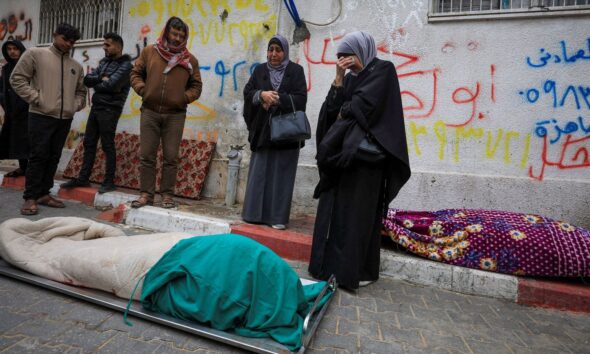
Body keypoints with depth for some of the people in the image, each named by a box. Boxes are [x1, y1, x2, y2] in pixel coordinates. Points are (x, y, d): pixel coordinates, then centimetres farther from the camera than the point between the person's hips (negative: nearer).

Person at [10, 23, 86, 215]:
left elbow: (81, 91, 23)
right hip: (41, 116, -4)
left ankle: (44, 194, 17)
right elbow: (17, 78, -1)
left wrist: (75, 105, 6)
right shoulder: (35, 54, 3)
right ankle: (30, 197, 3)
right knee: (38, 156, -5)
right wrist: (36, 98, -9)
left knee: (53, 158, 7)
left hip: (65, 119, 5)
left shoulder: (76, 66, 15)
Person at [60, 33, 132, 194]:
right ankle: (83, 178, 18)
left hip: (110, 110, -8)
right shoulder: (104, 61, 17)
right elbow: (87, 79, 9)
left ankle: (109, 181, 6)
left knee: (107, 146, -3)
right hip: (96, 106, 8)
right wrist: (101, 79, -8)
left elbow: (111, 85, -18)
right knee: (89, 143, 10)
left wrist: (96, 84, -1)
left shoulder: (125, 65, -8)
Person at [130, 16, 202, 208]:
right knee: (146, 156, 3)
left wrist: (184, 97, -6)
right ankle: (146, 193, 12)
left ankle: (167, 194, 11)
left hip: (175, 115, -1)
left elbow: (196, 86, 10)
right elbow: (136, 73, 14)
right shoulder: (149, 51, 8)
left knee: (171, 158, 1)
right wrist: (142, 90, -3)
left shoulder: (190, 60, 7)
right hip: (149, 112, 1)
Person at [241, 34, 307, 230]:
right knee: (259, 172, 3)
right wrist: (261, 95, -14)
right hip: (262, 130, 3)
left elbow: (300, 98, -4)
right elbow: (247, 92, 5)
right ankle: (255, 213, 13)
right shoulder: (259, 70, 15)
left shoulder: (296, 71, 7)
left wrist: (277, 100, -14)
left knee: (281, 174, -2)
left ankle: (278, 217, 5)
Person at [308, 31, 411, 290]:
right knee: (333, 207, 4)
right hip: (342, 150, 7)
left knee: (358, 210, -6)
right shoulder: (350, 78, 22)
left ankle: (357, 270, 4)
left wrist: (343, 114, 4)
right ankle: (332, 262, 14)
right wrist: (338, 78, 2)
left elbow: (363, 104, -12)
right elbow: (332, 109, 8)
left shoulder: (383, 70, 3)